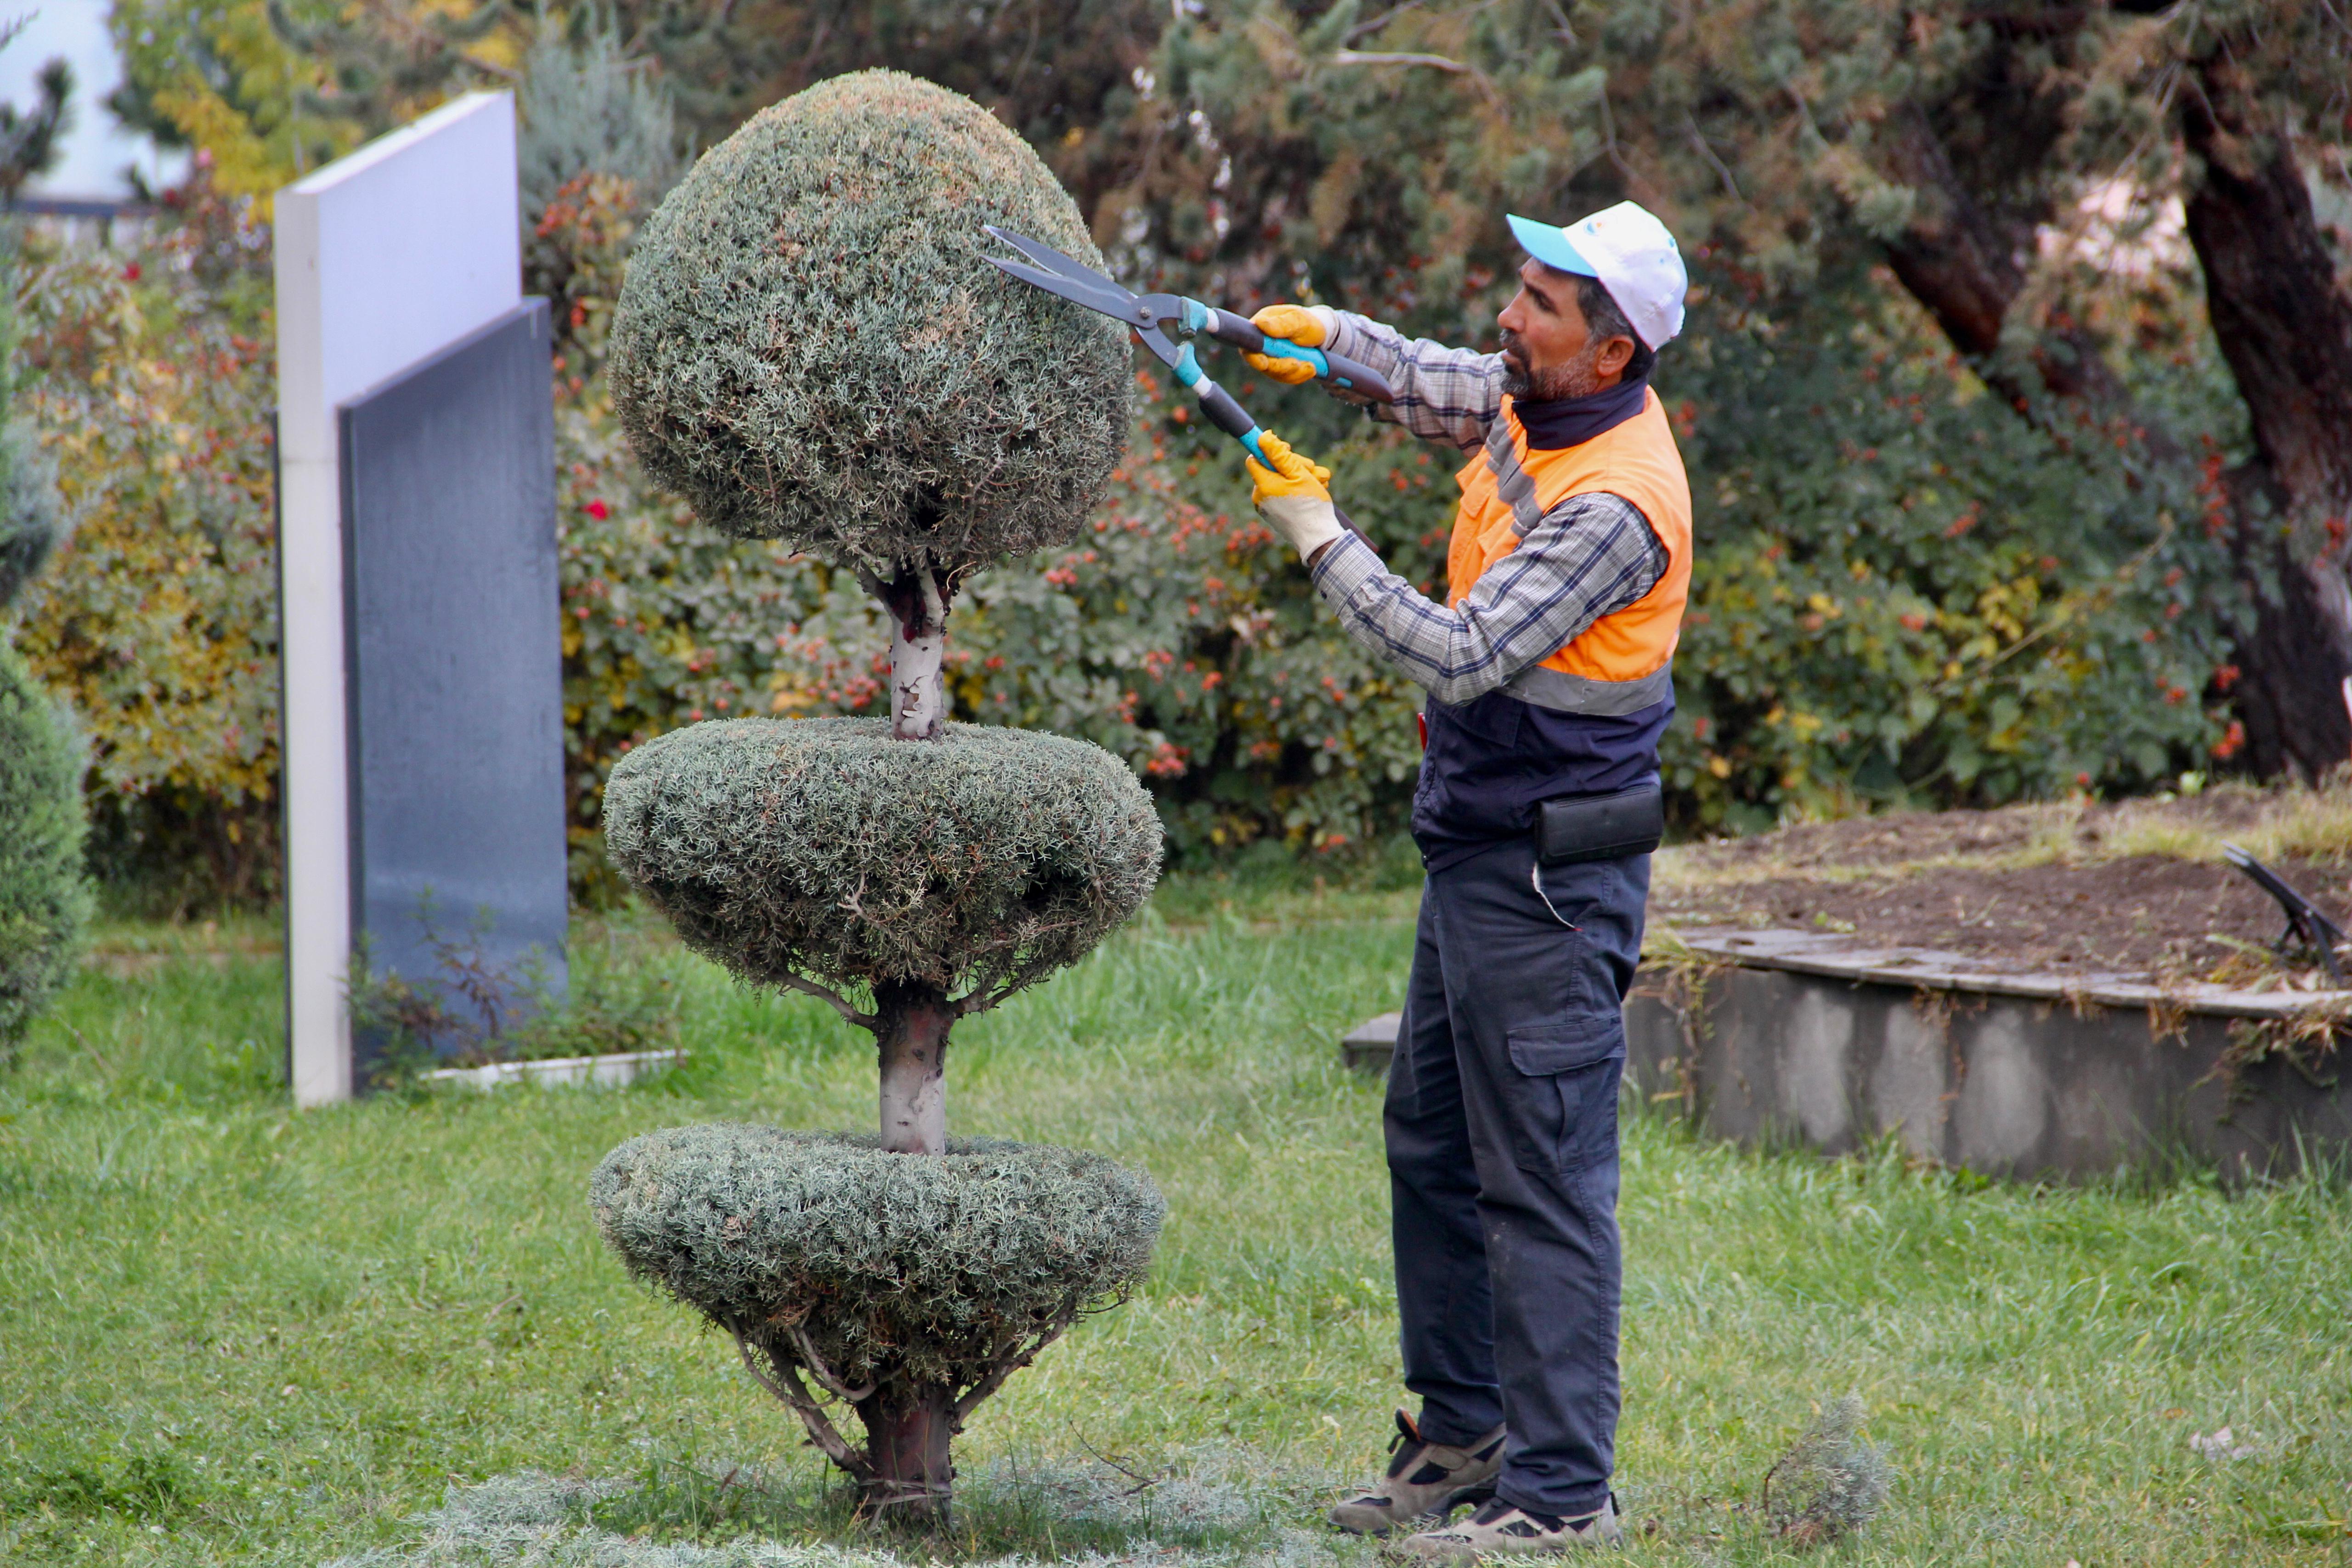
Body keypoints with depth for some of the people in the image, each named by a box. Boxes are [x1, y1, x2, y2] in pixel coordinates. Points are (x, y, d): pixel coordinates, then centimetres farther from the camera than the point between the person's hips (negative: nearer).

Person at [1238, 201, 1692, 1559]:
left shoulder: (1614, 503, -25)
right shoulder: (1538, 401, 4)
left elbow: (1460, 656, -27)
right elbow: (1441, 389, 28)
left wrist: (1319, 532, -18)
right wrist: (1327, 335, 10)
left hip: (1550, 879, -10)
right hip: (1477, 856, 10)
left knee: (1543, 1181, -8)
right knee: (1434, 1145, 19)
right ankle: (1461, 1436, 30)